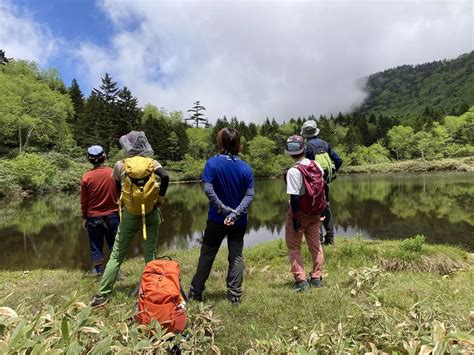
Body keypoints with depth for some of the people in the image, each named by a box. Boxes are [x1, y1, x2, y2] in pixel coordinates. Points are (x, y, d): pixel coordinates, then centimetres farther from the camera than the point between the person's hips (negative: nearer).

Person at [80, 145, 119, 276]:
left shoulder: (86, 177, -10)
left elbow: (84, 201, -3)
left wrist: (84, 218, 9)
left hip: (93, 217, 0)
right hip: (112, 215, 0)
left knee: (96, 244, 14)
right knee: (114, 243, 11)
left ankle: (98, 269, 24)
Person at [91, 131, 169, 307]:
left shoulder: (120, 165, 0)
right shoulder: (152, 163, -2)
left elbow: (118, 189, 10)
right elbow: (165, 177, -19)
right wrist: (160, 198, -9)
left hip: (130, 215, 0)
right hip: (151, 214, 1)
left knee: (116, 255, 11)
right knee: (150, 254, 9)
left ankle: (102, 294, 14)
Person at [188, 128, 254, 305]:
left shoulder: (212, 163, -10)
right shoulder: (246, 167, -4)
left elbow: (208, 189, -19)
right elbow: (250, 195, -11)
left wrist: (224, 209, -14)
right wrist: (236, 213, -17)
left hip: (217, 219, -1)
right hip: (239, 221, 2)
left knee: (207, 255, 12)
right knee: (236, 256, 12)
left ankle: (195, 293, 23)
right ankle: (235, 295, 18)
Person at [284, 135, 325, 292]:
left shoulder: (293, 171, -21)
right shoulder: (316, 165, -3)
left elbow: (294, 197, -22)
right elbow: (323, 187, 5)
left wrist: (295, 218, -15)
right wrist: (321, 209, 15)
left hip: (299, 212, -6)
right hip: (314, 212, 6)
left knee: (293, 247, 8)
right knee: (315, 244, 16)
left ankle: (301, 280, 8)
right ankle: (317, 278, 26)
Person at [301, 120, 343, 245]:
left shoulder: (307, 146, -12)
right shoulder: (325, 144, 6)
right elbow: (338, 160, 6)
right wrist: (332, 173, 17)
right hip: (325, 181, 6)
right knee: (326, 207, 15)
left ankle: (318, 237, 1)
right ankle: (330, 237, 20)